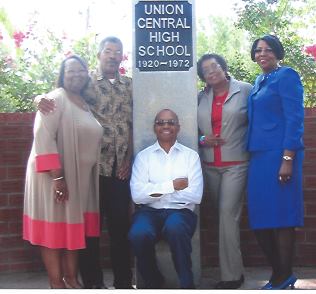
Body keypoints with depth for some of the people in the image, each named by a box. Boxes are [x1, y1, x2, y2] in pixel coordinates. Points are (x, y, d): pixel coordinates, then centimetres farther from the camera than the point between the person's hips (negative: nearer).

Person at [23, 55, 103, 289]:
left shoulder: (86, 104, 14)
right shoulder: (55, 99, -10)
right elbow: (43, 138, -18)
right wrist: (57, 176, -24)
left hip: (80, 177, 7)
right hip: (56, 176, -7)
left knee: (75, 227, 11)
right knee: (54, 227, 0)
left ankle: (72, 279, 21)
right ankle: (57, 283, 8)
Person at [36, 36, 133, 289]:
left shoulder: (129, 85, 12)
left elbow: (134, 124, 11)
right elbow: (58, 97, 4)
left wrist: (129, 159, 3)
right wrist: (42, 99, -19)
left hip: (121, 168, 2)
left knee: (121, 225, 6)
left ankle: (124, 282, 16)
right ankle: (93, 282, 16)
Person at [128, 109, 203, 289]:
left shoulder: (191, 155, 8)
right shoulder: (143, 156, 9)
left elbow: (195, 195, -5)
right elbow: (137, 195, -5)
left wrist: (156, 190, -5)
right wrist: (172, 186, -8)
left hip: (180, 211, -1)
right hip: (150, 211, 1)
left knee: (175, 228, -37)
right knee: (138, 234, -32)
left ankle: (186, 283, -15)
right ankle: (153, 282, -3)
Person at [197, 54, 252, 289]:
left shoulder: (246, 91, -3)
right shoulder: (201, 97, 9)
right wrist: (202, 139, -7)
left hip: (236, 163, -5)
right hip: (210, 165, 5)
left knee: (228, 212, -11)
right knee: (222, 214, 10)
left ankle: (231, 275, -3)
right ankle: (235, 269, 22)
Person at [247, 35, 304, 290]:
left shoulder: (286, 76, -4)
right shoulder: (259, 82, 19)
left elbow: (295, 118, -11)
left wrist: (288, 158, -19)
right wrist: (252, 156, 15)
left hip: (279, 155, -8)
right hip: (259, 156, 8)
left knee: (280, 216, -3)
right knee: (260, 218, 7)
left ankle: (282, 278, 8)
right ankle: (281, 274, 20)